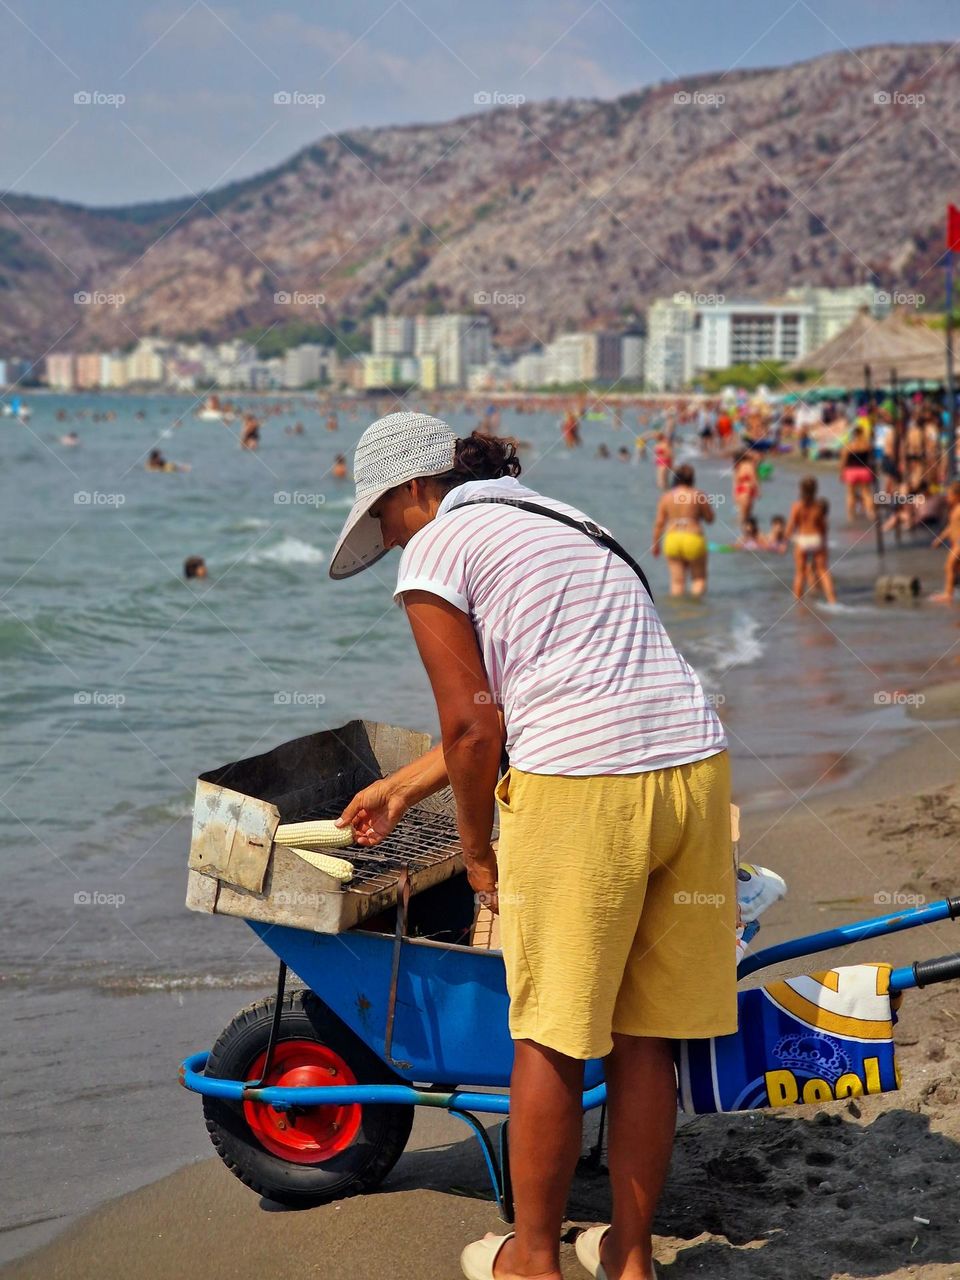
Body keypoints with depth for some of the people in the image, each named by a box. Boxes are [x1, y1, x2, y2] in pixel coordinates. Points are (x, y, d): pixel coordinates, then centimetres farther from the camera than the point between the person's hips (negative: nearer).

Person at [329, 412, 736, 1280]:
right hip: (696, 763, 8)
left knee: (551, 1038, 8)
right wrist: (403, 790, 40)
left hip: (581, 786, -7)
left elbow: (474, 728, -3)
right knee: (643, 1033, 16)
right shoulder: (557, 525, 28)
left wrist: (476, 851, 12)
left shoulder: (436, 549, 3)